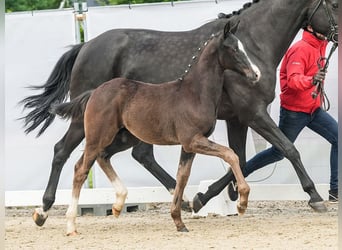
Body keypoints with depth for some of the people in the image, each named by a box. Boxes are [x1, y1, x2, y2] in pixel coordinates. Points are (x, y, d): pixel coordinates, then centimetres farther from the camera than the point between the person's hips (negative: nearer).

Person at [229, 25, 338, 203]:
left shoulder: (321, 45, 9)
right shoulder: (301, 49, -19)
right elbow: (293, 79, -31)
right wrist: (311, 80, -49)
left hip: (314, 110, 8)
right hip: (294, 111, -8)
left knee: (337, 138, -8)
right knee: (279, 152, 3)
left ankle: (335, 191, -8)